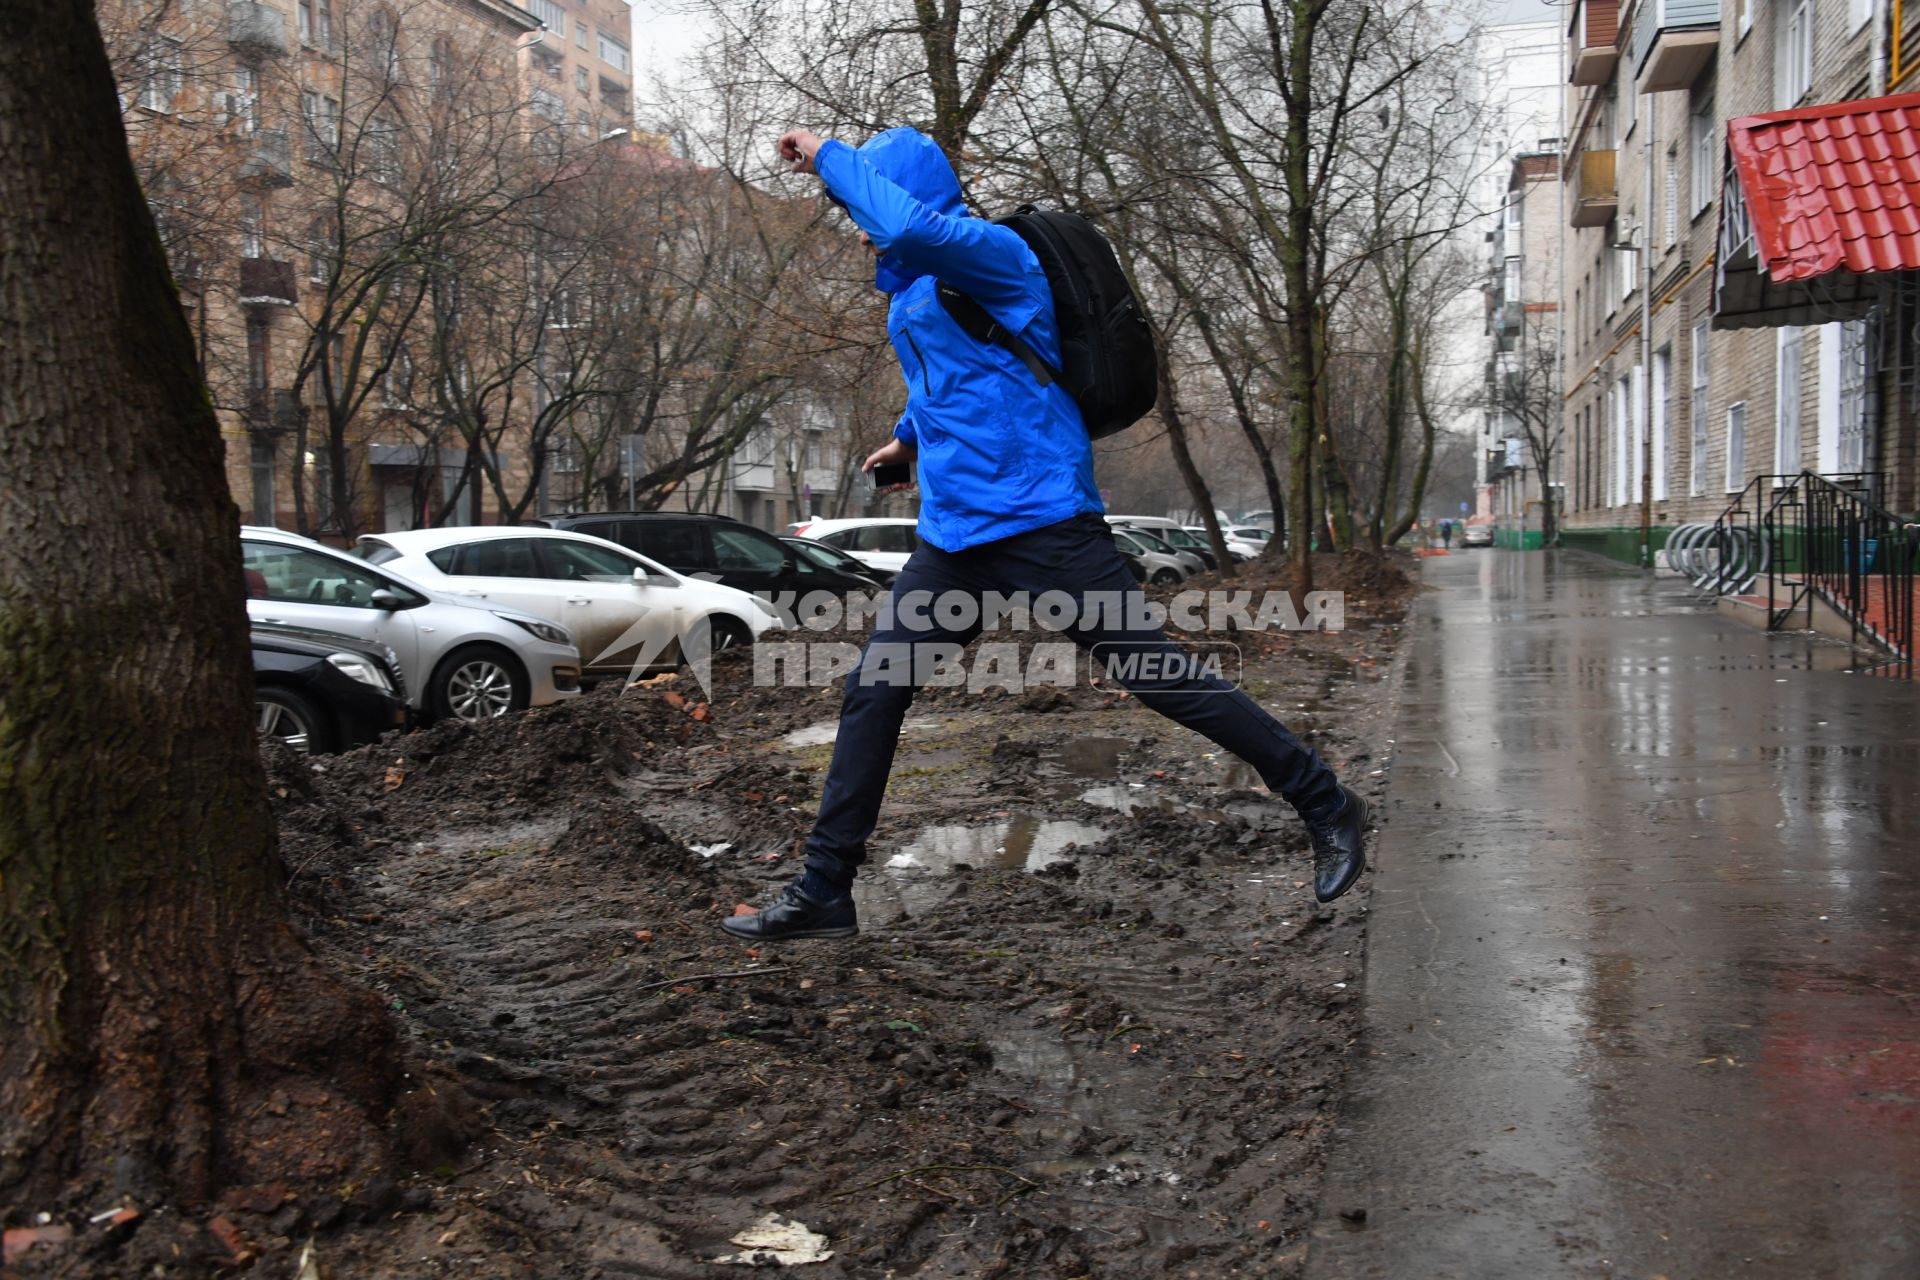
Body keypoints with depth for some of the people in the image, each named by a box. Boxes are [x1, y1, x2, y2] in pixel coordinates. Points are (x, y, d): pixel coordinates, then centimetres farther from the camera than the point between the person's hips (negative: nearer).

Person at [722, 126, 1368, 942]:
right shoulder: (910, 287, 16)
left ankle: (1326, 806, 13)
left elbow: (911, 224, -32)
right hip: (955, 535, 9)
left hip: (1040, 519, -9)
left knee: (1161, 678, -4)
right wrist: (911, 437, 28)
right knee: (872, 694, 5)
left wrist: (827, 158, -19)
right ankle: (824, 891, 14)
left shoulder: (993, 254, -11)